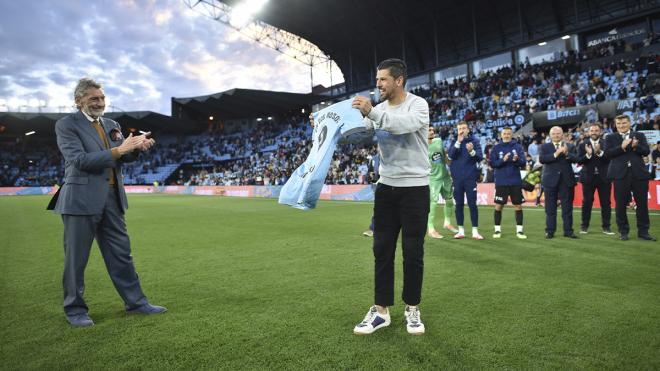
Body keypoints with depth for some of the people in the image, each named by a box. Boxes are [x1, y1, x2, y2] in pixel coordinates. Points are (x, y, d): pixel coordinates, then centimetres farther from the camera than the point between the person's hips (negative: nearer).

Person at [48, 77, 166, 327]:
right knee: (76, 258, 5)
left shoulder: (112, 125, 14)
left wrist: (137, 147, -13)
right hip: (82, 200, -6)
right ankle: (75, 309, 20)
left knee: (121, 254, 11)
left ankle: (135, 302, 21)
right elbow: (79, 160, -17)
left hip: (112, 199, 6)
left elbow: (123, 157, 9)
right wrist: (118, 150, -23)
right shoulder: (66, 125, -5)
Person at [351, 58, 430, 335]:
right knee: (382, 249, 5)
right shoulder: (379, 109, 8)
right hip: (386, 187, 5)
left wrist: (371, 112, -37)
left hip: (415, 188, -5)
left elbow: (405, 124, -30)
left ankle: (412, 309, 19)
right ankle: (381, 309, 14)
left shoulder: (418, 104, -9)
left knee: (413, 252, 3)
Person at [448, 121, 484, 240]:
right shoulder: (454, 142, 7)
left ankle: (475, 231, 4)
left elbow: (480, 158, -7)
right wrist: (458, 141, -18)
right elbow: (451, 155, -10)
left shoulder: (474, 141, 2)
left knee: (472, 204, -1)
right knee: (459, 204, 6)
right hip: (457, 178, 2)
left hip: (470, 177, -2)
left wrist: (472, 151, -26)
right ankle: (461, 230, 13)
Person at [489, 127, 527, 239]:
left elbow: (523, 163, -2)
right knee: (498, 206, 3)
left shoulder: (518, 147, 4)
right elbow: (492, 164, -4)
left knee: (518, 206, 4)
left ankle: (519, 230, 14)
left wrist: (517, 160, -23)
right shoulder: (496, 148, 2)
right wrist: (503, 160, -21)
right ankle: (497, 230, 14)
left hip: (516, 181, 1)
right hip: (501, 182, -1)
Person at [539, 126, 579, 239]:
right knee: (550, 208, 4)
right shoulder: (544, 147, 6)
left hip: (566, 180, 1)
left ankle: (568, 231, 11)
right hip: (550, 180, -1)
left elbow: (575, 159, -7)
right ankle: (550, 231, 11)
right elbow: (541, 159, -11)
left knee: (567, 207, 4)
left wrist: (566, 153, -25)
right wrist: (556, 154, -21)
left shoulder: (570, 146, 9)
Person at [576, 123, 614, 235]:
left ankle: (606, 227, 12)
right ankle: (584, 226, 13)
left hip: (604, 177, 0)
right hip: (588, 177, 0)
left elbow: (610, 159, -9)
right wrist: (588, 154, -22)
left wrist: (600, 152, -23)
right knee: (587, 202, 4)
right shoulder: (583, 144, 2)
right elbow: (579, 161, -6)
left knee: (606, 203, 3)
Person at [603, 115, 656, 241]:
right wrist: (622, 147, -19)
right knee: (620, 204, 2)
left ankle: (643, 231, 15)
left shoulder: (639, 135, 12)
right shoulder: (610, 138, 7)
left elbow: (646, 151, 2)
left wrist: (635, 147, -17)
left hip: (639, 173, 2)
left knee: (642, 204, 5)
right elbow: (607, 153, -6)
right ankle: (623, 232, 13)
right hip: (620, 174, -2)